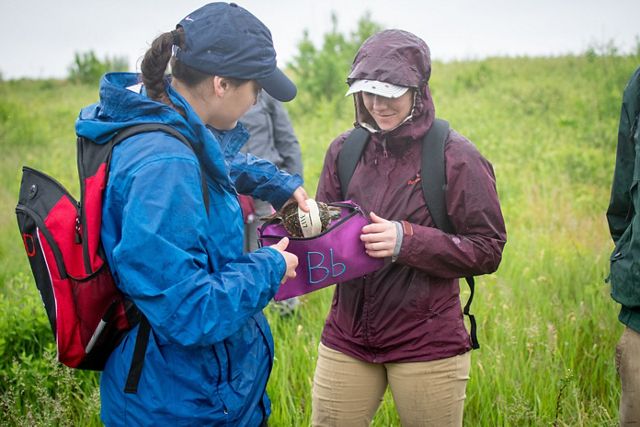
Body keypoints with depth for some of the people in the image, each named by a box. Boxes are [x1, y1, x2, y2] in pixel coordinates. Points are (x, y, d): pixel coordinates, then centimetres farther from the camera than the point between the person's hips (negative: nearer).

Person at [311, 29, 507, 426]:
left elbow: (488, 250, -9)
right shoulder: (345, 150, 4)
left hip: (427, 345, -3)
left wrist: (407, 240, -21)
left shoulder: (456, 156, -9)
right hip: (347, 336, 4)